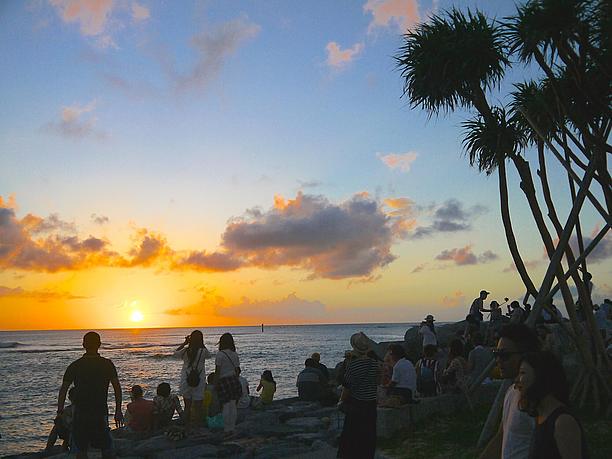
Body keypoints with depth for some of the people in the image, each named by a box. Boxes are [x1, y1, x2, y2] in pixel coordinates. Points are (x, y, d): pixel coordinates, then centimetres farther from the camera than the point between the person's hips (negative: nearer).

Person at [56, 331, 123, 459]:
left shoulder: (75, 366, -1)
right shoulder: (107, 364, -3)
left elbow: (63, 389, -2)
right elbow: (117, 388, -5)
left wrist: (60, 411, 7)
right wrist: (118, 411, 2)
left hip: (80, 413, 1)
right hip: (101, 412, 0)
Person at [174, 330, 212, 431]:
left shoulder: (185, 351, -7)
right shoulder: (203, 351, -13)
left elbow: (175, 352, 14)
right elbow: (209, 355, 10)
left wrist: (184, 343, 14)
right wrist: (201, 345, 6)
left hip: (186, 381, 2)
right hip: (199, 382, -2)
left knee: (187, 406, 14)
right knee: (198, 407, 7)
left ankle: (188, 428, 19)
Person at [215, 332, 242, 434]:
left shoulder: (220, 354, -12)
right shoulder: (235, 354, 5)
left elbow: (217, 371, -11)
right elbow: (237, 370, 10)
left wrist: (216, 383, -4)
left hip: (223, 381, -5)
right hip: (234, 380, 5)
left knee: (226, 406, 1)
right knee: (233, 405, 12)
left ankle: (227, 429, 6)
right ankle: (232, 428, 19)